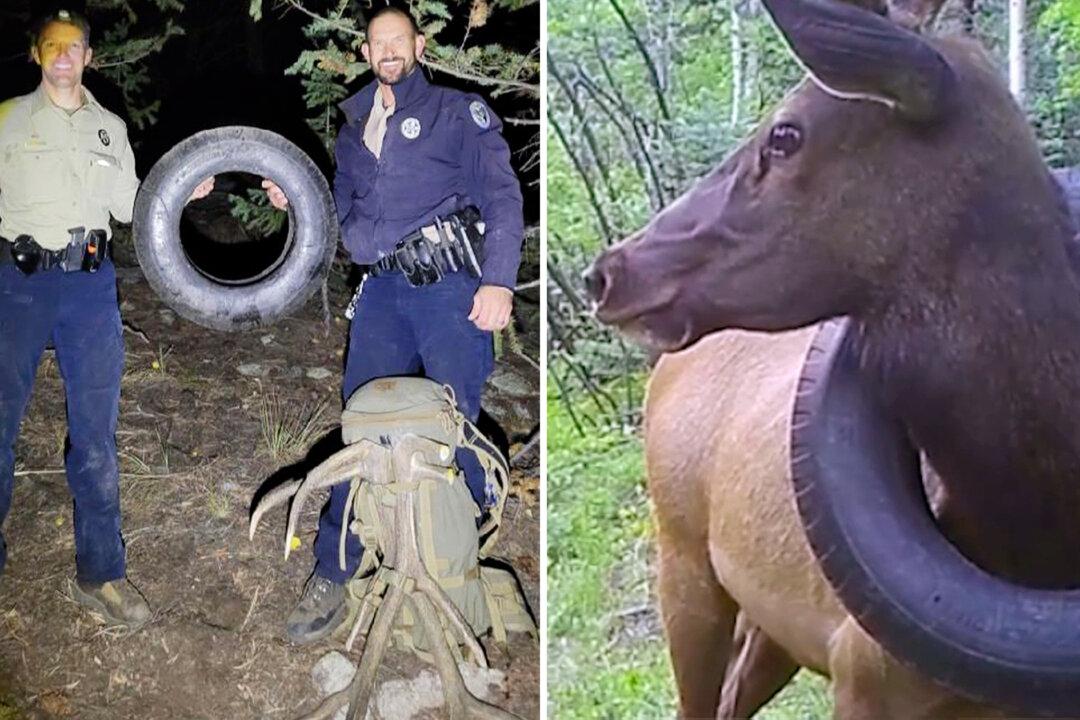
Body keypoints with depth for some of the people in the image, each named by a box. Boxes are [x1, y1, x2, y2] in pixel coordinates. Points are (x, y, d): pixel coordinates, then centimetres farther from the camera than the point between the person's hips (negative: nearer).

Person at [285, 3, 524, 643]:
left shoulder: (459, 112, 7)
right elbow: (338, 212, 23)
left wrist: (498, 280, -14)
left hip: (450, 284, -4)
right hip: (382, 289, 4)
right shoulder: (353, 126, 22)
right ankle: (331, 578, 7)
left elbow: (502, 195, -2)